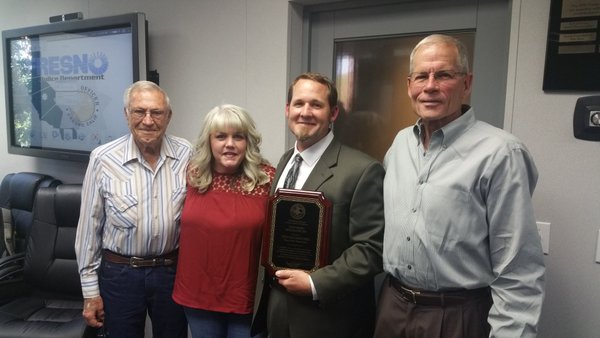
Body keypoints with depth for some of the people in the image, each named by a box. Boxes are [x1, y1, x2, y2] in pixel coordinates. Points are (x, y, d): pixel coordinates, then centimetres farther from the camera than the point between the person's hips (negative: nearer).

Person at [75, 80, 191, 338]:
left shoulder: (187, 155, -7)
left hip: (173, 271, 2)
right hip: (119, 274, -1)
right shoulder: (103, 159, -11)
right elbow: (89, 227, -3)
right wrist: (90, 291, 0)